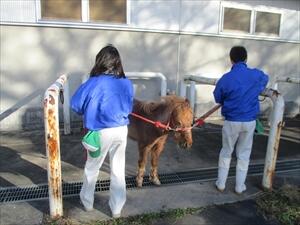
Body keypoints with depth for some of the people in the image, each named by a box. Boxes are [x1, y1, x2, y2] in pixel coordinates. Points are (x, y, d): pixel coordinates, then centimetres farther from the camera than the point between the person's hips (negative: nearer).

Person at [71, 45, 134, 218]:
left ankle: (87, 202, 39)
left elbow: (76, 105, -5)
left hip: (101, 132, -3)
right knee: (118, 170, 14)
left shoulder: (94, 83, -14)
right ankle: (117, 209, 27)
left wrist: (89, 112, 14)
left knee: (92, 168, 19)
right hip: (122, 130, 4)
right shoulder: (127, 84, -2)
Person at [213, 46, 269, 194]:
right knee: (244, 154, 14)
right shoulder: (257, 75, -4)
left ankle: (221, 184, 23)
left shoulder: (225, 79, -12)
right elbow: (265, 79, 21)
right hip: (250, 121, 2)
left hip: (232, 121, -2)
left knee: (226, 152, 15)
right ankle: (239, 186, 24)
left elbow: (218, 99, 1)